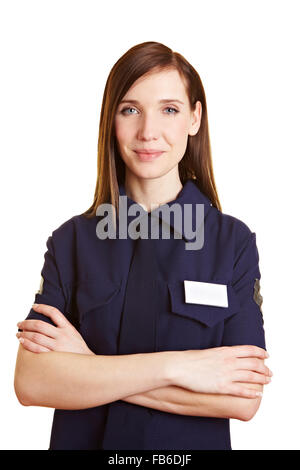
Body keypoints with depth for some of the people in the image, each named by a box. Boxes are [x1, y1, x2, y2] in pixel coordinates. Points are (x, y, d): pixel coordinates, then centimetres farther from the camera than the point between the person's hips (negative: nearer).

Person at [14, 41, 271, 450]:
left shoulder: (233, 241, -9)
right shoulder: (72, 240, -6)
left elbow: (243, 400, -18)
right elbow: (30, 383, -17)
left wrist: (89, 368, -19)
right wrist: (174, 367, -23)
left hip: (191, 444, -1)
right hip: (82, 440, 1)